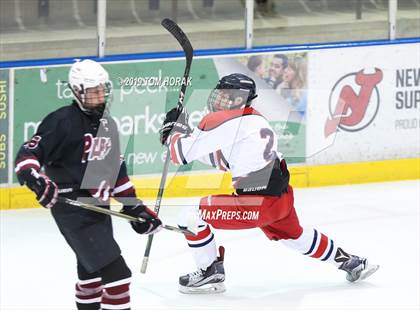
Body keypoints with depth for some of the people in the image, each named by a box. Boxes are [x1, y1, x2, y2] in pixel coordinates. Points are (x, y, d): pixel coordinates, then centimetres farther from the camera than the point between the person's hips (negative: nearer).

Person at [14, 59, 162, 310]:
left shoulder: (107, 124, 12)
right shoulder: (63, 121, -14)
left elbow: (116, 171, 19)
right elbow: (28, 154, -17)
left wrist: (135, 208, 16)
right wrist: (35, 179, -36)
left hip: (98, 208, 9)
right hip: (72, 210, -9)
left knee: (92, 268, 25)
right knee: (115, 270, -16)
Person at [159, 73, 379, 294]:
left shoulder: (227, 122, -12)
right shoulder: (253, 119, 16)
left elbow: (183, 153, -13)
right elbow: (219, 158, 27)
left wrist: (176, 130, 7)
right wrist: (184, 131, 18)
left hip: (259, 203, -10)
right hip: (282, 197, 10)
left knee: (191, 215, -6)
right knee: (294, 236, 36)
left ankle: (210, 273, 4)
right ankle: (349, 262, 46)